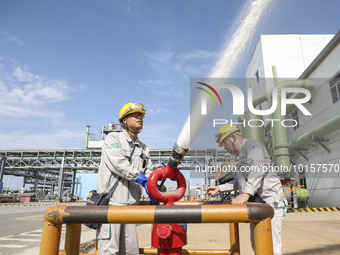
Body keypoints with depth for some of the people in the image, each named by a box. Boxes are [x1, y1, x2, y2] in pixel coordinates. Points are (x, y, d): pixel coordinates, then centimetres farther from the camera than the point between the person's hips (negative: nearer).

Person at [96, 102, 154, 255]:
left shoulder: (144, 149, 18)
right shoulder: (113, 138, 1)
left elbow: (149, 173, 11)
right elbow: (118, 163, -14)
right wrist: (142, 179, -18)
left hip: (130, 204, 6)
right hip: (110, 201, -6)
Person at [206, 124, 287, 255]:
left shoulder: (252, 145, -8)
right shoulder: (241, 155, 22)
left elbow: (258, 170, -26)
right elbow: (239, 182, 29)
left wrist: (246, 193, -37)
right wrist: (219, 188, 22)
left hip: (270, 201, -10)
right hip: (256, 204, 10)